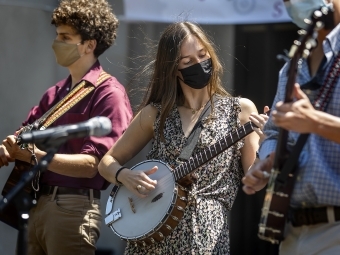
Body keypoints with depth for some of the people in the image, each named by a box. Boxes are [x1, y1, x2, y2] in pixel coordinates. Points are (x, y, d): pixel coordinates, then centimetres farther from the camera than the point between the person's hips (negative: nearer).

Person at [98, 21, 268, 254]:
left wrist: (263, 143, -19)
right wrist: (125, 176, -8)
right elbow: (107, 162, 13)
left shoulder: (240, 110, 3)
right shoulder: (155, 113, 7)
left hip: (206, 233, -2)